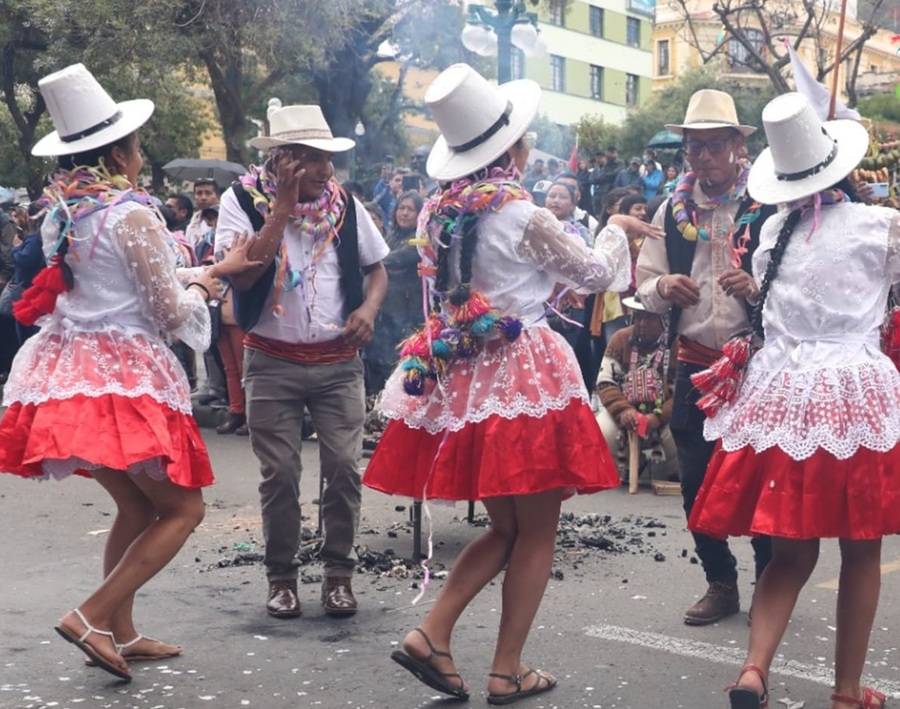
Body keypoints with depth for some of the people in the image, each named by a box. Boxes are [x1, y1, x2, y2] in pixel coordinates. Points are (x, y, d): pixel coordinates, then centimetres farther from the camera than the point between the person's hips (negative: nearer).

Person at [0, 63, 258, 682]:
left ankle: (122, 634, 23)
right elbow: (172, 313, -11)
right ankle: (94, 616, -5)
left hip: (72, 370, 8)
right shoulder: (132, 213, -15)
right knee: (183, 509, 3)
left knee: (135, 507, 19)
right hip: (125, 379, -8)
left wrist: (205, 271, 25)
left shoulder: (62, 213, 9)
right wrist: (200, 287, 10)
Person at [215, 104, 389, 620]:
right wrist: (284, 205, -19)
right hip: (272, 363, -2)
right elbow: (242, 274, -20)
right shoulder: (243, 200, -6)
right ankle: (282, 576, 18)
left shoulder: (344, 203, 4)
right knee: (280, 474, 3)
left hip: (339, 362, 2)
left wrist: (369, 308, -8)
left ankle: (339, 572, 14)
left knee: (344, 468, -1)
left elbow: (377, 268, 14)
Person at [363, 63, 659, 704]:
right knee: (537, 533, 6)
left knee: (506, 529, 18)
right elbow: (593, 274, 2)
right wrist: (617, 230, 21)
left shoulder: (439, 212, 6)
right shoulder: (525, 217, -13)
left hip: (462, 375, 7)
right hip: (526, 376, -7)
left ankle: (431, 634, 6)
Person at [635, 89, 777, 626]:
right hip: (695, 364, 4)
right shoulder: (673, 211, 8)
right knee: (697, 481, 8)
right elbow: (645, 288, 12)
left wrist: (758, 285, -23)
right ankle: (721, 584, 25)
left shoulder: (769, 205, -5)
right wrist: (663, 287, -10)